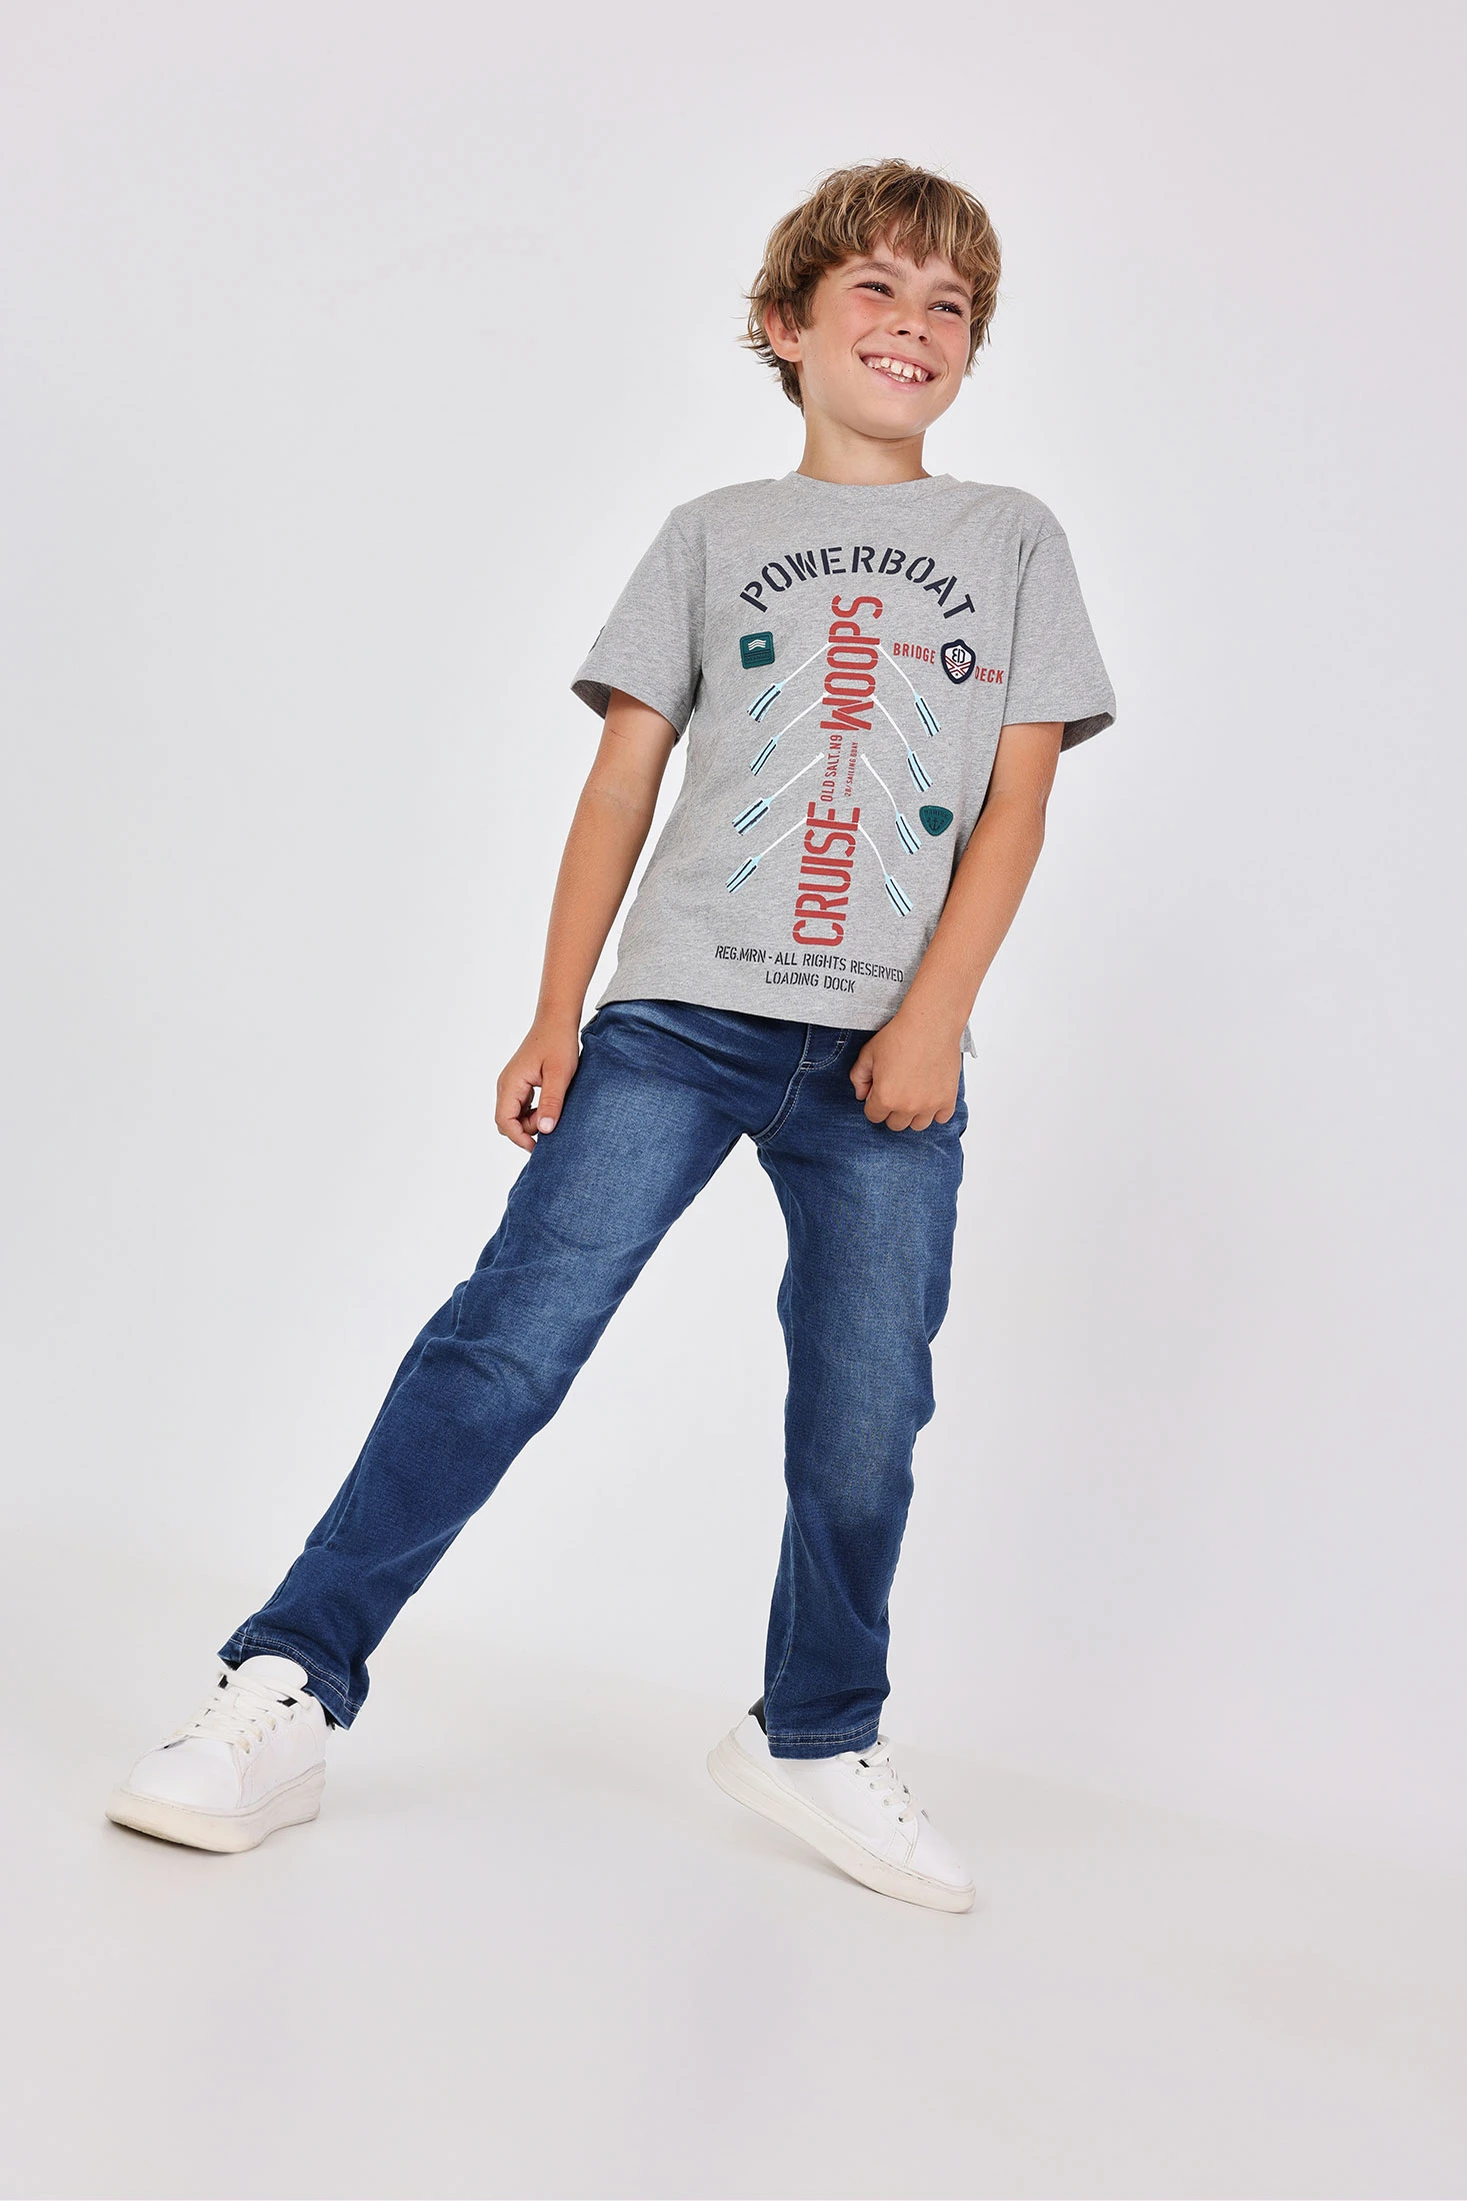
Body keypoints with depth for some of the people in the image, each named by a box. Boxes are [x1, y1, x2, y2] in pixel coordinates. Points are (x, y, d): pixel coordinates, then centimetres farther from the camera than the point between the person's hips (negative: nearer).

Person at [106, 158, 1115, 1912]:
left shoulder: (1013, 543, 14)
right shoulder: (714, 535, 13)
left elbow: (1016, 798, 5)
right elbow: (619, 783, 9)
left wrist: (936, 1013, -7)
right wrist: (556, 1018, 1)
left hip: (887, 1049, 1)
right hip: (678, 1012, -1)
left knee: (865, 1416, 1)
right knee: (510, 1332, -12)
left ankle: (814, 1740, 23)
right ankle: (282, 1695, -8)